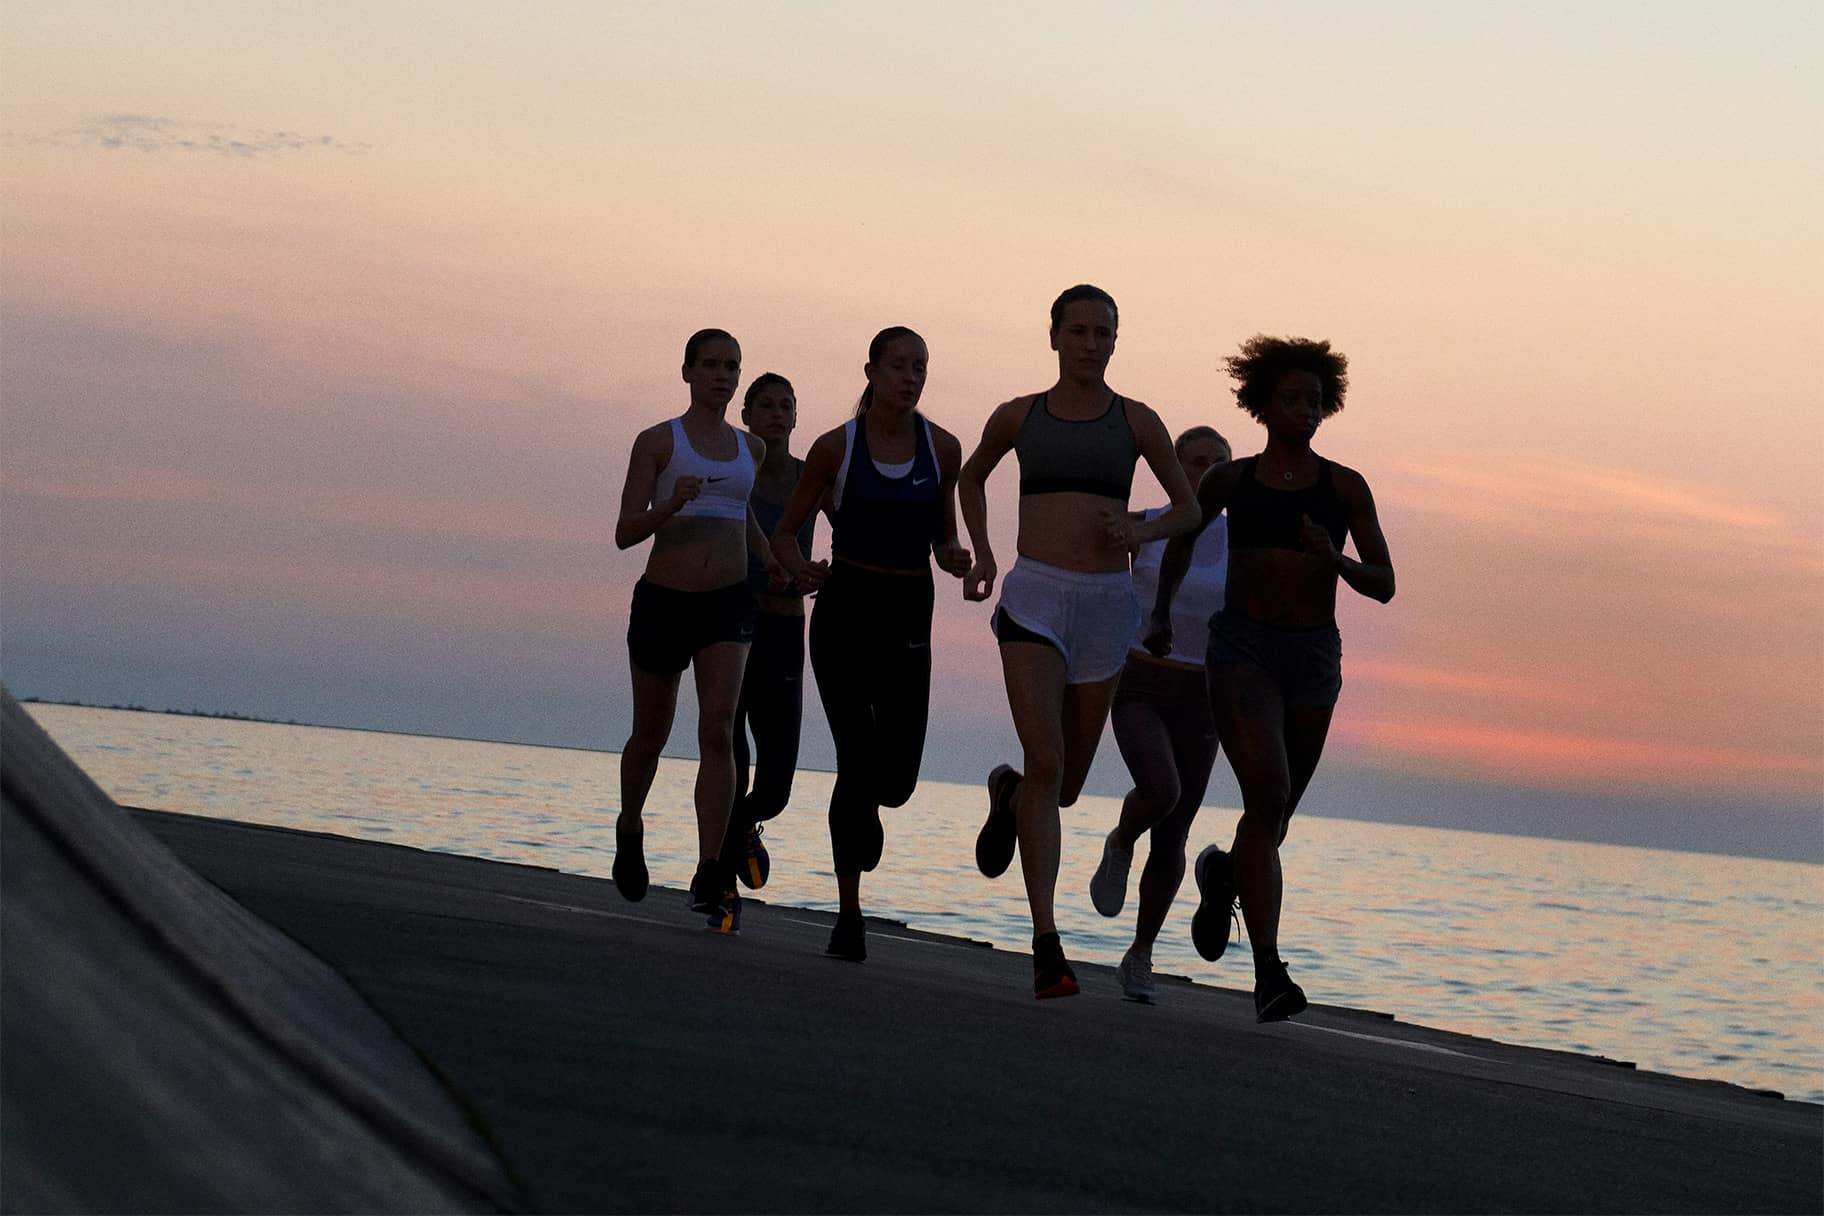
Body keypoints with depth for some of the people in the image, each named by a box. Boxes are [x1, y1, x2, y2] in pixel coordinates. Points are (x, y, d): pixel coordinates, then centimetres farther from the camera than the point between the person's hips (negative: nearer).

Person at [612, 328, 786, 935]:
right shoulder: (657, 442, -3)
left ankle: (710, 878, -21)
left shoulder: (750, 447, 11)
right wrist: (672, 504, -28)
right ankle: (630, 830, 44)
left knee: (718, 732, -17)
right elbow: (625, 533, -10)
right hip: (663, 603, -2)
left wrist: (771, 558, 18)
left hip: (727, 607, 2)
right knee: (650, 736, 14)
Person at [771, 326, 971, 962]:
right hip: (846, 607, -2)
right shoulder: (836, 447, -2)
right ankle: (849, 915, 0)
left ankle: (856, 809, 33)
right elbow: (785, 532, 6)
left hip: (909, 616, 2)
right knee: (857, 760, -10)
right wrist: (801, 569, -14)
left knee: (896, 779, -5)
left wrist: (953, 555, -8)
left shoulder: (942, 448, 4)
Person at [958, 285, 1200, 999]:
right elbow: (972, 476, 27)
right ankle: (1046, 945, -19)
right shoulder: (1019, 417, 7)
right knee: (1046, 761, -21)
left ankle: (1007, 795, 50)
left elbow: (1189, 510, 14)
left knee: (1067, 783, 11)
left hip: (1106, 607, 2)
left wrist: (1139, 533, -7)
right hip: (1034, 601, -2)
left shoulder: (1137, 422, 6)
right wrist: (980, 554, 12)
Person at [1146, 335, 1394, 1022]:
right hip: (1241, 653, -2)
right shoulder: (1231, 479, 4)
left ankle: (1222, 876, 53)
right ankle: (1269, 973, -24)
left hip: (1313, 660, 2)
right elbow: (1183, 531, 25)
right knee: (1268, 795, -24)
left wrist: (1334, 560, -20)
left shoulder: (1346, 487, 3)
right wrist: (1161, 611, 17)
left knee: (1274, 817, 15)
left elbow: (1383, 586, 0)